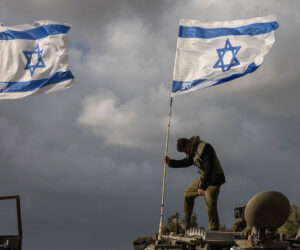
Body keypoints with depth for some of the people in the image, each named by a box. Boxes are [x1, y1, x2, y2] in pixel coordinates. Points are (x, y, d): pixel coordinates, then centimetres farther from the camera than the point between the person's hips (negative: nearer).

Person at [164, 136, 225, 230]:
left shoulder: (204, 148, -25)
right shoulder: (193, 150, 5)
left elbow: (209, 169, -28)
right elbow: (187, 162, 22)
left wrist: (202, 187, -27)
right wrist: (170, 162, 10)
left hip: (213, 180, -10)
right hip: (203, 177, 10)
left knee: (210, 206, -11)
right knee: (188, 193, 15)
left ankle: (214, 230, -3)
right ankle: (187, 219, 29)